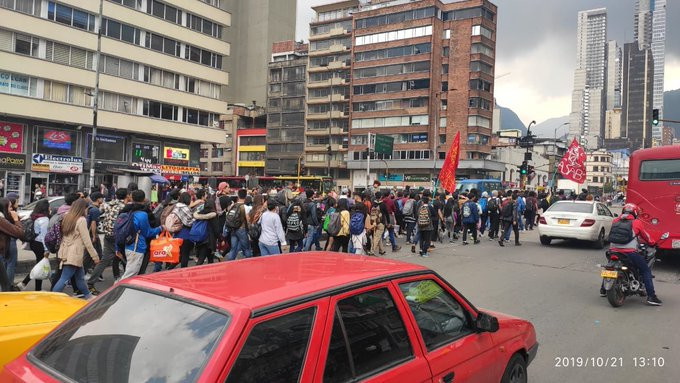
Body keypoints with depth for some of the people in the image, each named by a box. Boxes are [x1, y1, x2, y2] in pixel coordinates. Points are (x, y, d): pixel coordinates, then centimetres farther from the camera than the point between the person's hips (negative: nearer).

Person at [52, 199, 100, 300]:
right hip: (74, 255, -9)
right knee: (64, 279, -6)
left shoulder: (67, 218, 10)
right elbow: (87, 241, -13)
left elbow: (63, 236, 13)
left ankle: (88, 296, 30)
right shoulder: (81, 220, -12)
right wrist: (95, 256, -8)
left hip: (65, 253, 9)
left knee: (80, 276, 18)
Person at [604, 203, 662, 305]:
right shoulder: (637, 222, 2)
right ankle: (651, 296, 3)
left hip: (613, 250, 4)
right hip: (630, 253, -4)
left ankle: (603, 290, 33)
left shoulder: (615, 221, 13)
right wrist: (652, 243, 33)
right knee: (646, 270, 9)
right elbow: (645, 236, 12)